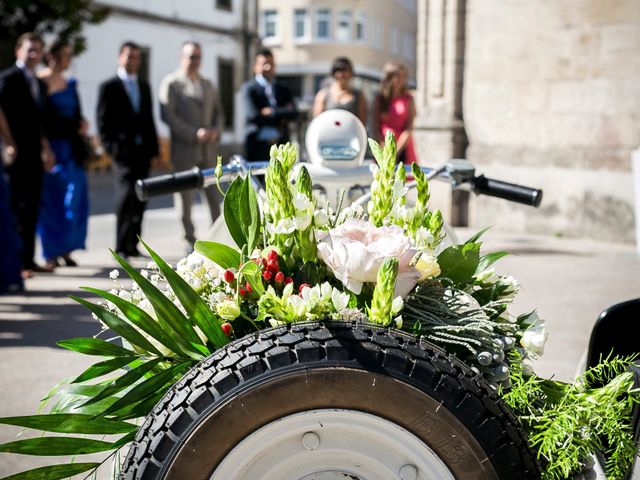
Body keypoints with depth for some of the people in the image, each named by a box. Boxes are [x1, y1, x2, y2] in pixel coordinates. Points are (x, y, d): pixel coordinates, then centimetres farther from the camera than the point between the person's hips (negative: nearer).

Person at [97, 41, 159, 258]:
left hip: (143, 150, 5)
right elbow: (103, 122, -2)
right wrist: (112, 148, -13)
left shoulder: (144, 87, 18)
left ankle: (132, 244, 11)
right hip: (124, 150, -5)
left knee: (139, 199, 5)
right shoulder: (109, 87, 1)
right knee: (126, 195, -13)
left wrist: (154, 149, 12)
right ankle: (121, 247, -11)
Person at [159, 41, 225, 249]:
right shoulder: (171, 83, 0)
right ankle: (190, 241, 9)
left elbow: (218, 112, 20)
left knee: (215, 195, 2)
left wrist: (216, 131, -2)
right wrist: (194, 134, -17)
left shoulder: (208, 84, 19)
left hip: (208, 149, 5)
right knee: (185, 197, 0)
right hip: (184, 150, -5)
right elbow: (167, 115, -10)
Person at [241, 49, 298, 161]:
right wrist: (281, 117, -3)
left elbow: (293, 113, 2)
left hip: (281, 146, 4)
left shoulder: (283, 90, 16)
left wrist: (271, 111, -10)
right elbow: (253, 115, -11)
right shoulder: (249, 88, 2)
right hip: (258, 148, -4)